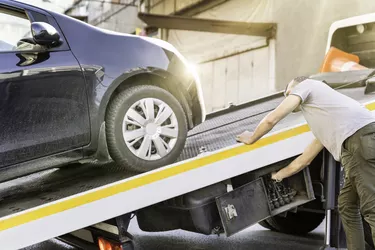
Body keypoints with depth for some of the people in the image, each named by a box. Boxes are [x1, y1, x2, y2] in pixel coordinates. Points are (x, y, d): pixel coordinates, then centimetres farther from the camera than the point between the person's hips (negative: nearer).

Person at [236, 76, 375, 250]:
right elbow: (304, 160, 40)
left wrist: (251, 138, 26)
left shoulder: (305, 85, 16)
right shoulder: (321, 124, 37)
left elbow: (271, 119, 7)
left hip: (361, 138, -9)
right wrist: (276, 175, 51)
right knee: (347, 205, 17)